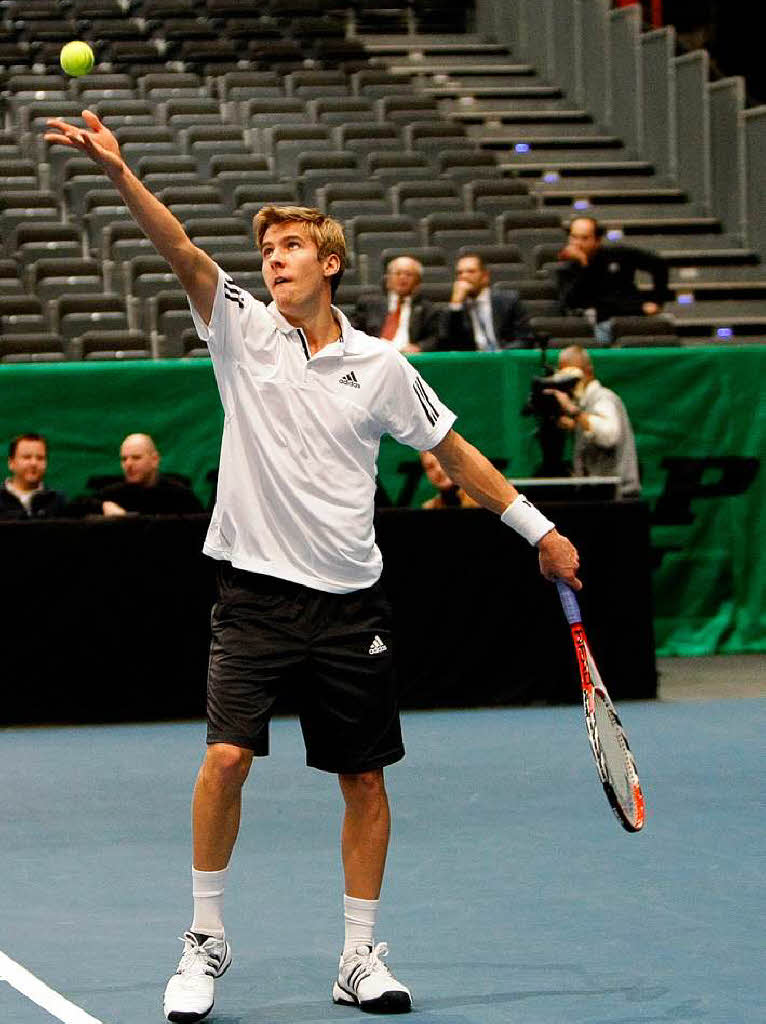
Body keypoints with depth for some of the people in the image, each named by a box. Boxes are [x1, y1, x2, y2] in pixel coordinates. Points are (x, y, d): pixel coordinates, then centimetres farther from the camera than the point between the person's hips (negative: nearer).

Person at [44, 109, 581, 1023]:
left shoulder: (379, 367, 4)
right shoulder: (243, 331, 1)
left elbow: (452, 451, 13)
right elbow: (182, 252, -13)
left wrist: (538, 529, 12)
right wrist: (119, 173, -28)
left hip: (349, 601, 2)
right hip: (255, 590, -2)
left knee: (364, 778, 5)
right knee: (226, 757, -13)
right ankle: (205, 944, 2)